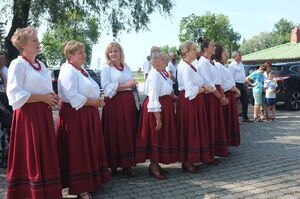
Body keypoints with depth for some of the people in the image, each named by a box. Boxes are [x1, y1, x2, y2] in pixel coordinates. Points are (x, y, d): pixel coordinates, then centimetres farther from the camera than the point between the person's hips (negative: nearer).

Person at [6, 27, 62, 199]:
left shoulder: (40, 64, 16)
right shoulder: (18, 64, -8)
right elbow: (15, 94, -15)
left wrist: (52, 97, 3)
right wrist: (43, 97, -16)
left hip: (44, 113, 8)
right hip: (28, 115, -7)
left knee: (46, 154, 10)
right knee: (29, 156, -2)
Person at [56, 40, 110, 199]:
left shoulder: (81, 70, 17)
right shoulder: (68, 72, -13)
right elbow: (74, 97, -23)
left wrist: (97, 101, 3)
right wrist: (94, 102, -14)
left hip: (88, 114, 10)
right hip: (75, 115, -10)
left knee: (89, 150, 15)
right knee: (78, 152, -2)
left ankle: (89, 182, 29)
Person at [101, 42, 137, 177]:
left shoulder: (126, 67, 17)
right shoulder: (106, 68, 2)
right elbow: (107, 87, -10)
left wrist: (133, 85, 3)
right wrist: (125, 85, -13)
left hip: (128, 102, 5)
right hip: (114, 103, -4)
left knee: (129, 133, 3)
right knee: (115, 134, -4)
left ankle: (127, 165, 10)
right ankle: (114, 165, 7)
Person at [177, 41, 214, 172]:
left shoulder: (189, 65, 13)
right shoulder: (185, 67, -17)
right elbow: (191, 89, -20)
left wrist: (203, 87, 4)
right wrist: (205, 89, -8)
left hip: (194, 101, 10)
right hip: (189, 101, -10)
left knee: (195, 130, 14)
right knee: (189, 130, -3)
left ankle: (189, 160, 22)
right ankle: (187, 162, 7)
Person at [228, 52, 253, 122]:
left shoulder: (241, 64, 18)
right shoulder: (232, 65, -10)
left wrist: (244, 84, 19)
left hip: (242, 85, 9)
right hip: (236, 85, -9)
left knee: (245, 102, 12)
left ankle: (245, 118, 22)